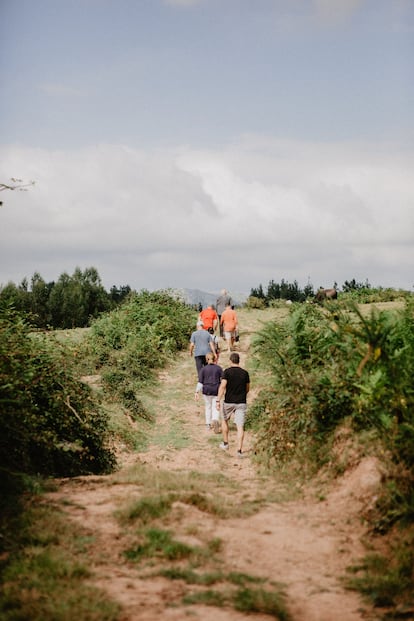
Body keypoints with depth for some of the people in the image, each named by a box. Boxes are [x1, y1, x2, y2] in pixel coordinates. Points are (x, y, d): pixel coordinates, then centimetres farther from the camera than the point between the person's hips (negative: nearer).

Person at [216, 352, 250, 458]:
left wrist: (218, 401, -16)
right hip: (241, 403, 2)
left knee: (224, 420, 23)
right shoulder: (245, 373, 3)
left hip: (229, 402, -1)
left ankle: (225, 443, 29)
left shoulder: (227, 372, -8)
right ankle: (239, 450, -10)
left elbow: (222, 386, -16)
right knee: (240, 426, -1)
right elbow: (247, 389, 12)